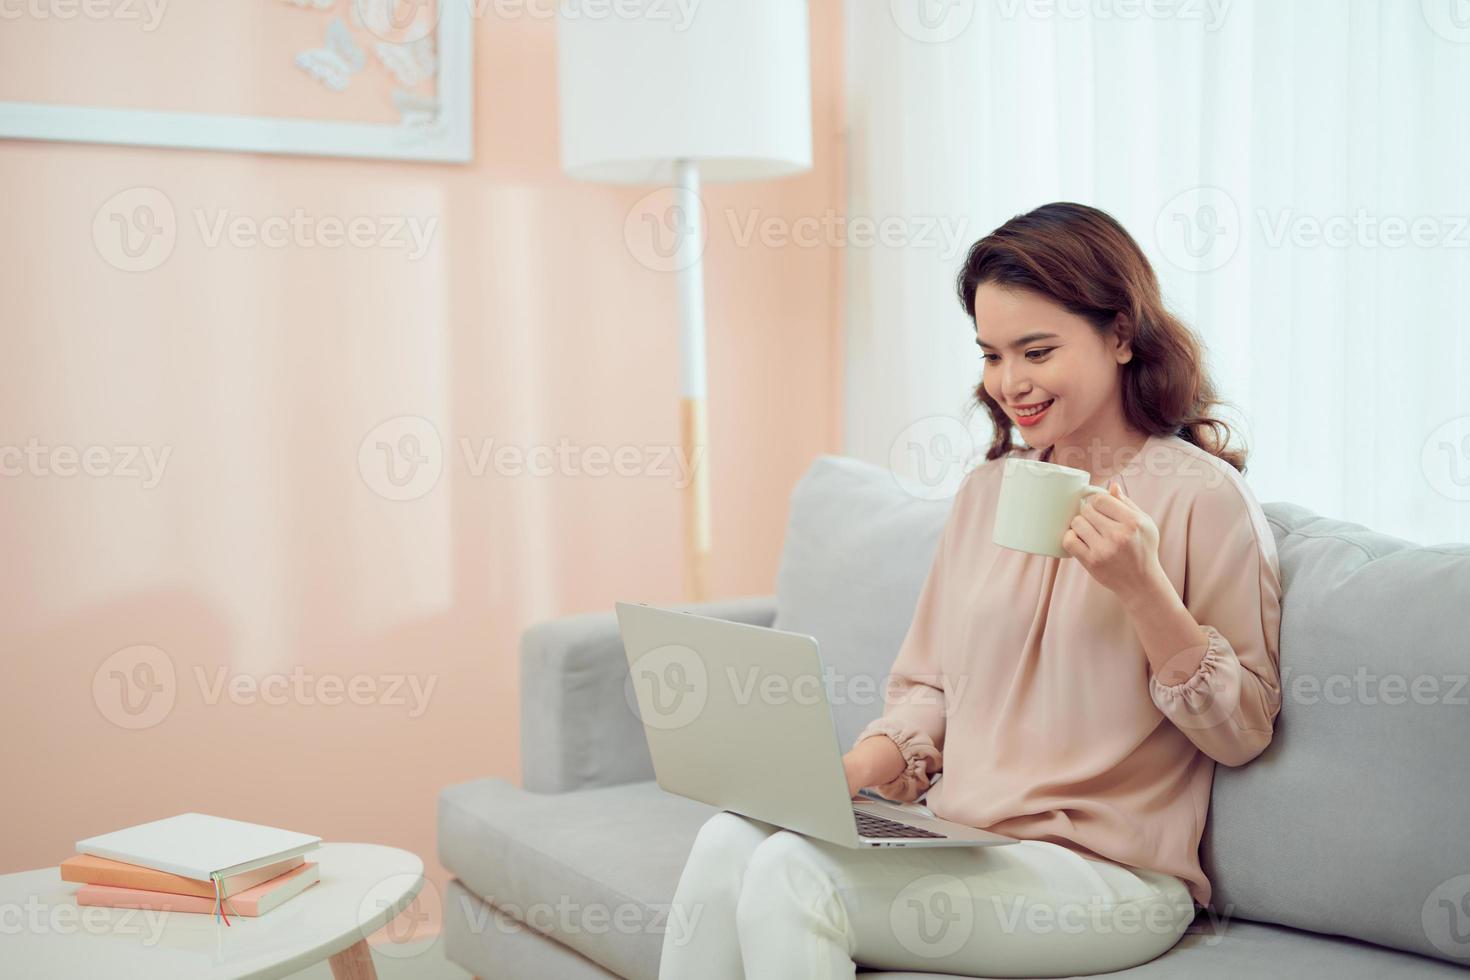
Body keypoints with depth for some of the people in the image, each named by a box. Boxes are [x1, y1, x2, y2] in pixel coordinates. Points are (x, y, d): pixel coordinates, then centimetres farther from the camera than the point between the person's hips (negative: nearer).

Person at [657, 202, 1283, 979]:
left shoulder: (1201, 495, -5)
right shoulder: (987, 490, 14)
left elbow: (1243, 732, -6)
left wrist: (1142, 588, -20)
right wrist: (843, 777, -4)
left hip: (1106, 877, -5)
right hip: (958, 846, 6)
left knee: (792, 875, -26)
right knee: (731, 841, -21)